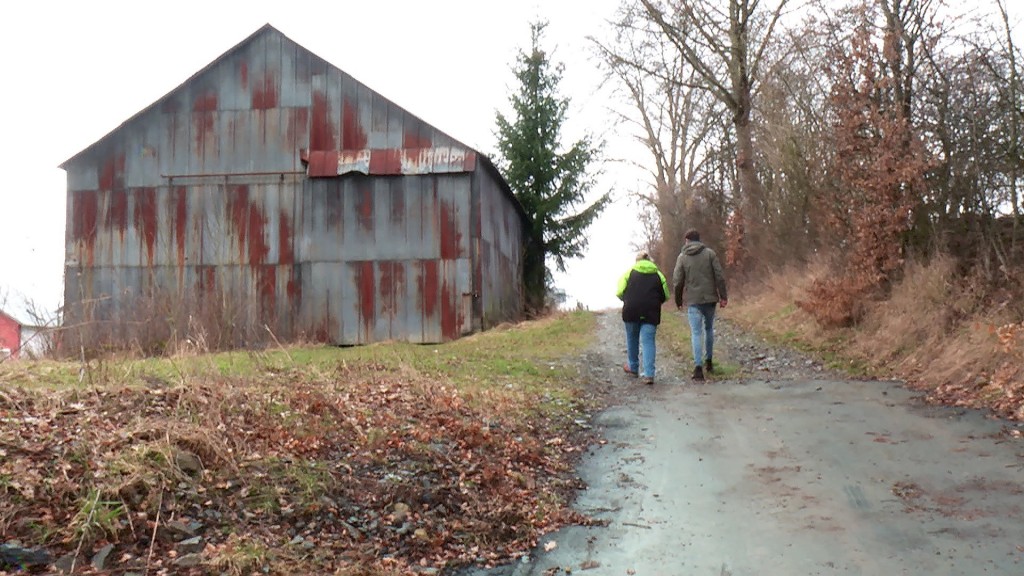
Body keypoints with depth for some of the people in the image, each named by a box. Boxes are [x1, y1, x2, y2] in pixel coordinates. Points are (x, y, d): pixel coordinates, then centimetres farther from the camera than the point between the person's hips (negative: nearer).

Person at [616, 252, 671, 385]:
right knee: (648, 341, 0)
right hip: (651, 314, 0)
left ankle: (633, 367, 33)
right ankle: (648, 374, -10)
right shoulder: (658, 275, 11)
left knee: (632, 339, 19)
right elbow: (665, 297, 11)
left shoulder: (629, 272, 7)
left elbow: (619, 293, 0)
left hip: (631, 311, 0)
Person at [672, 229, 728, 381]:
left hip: (693, 301, -2)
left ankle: (698, 367, -11)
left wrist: (678, 300, 10)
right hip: (710, 298, 2)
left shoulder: (682, 257, 0)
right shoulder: (710, 253, 1)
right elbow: (720, 276, -4)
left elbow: (677, 281, -2)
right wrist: (723, 296, 1)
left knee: (696, 333, -1)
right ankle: (709, 361, 27)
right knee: (709, 329, 20)